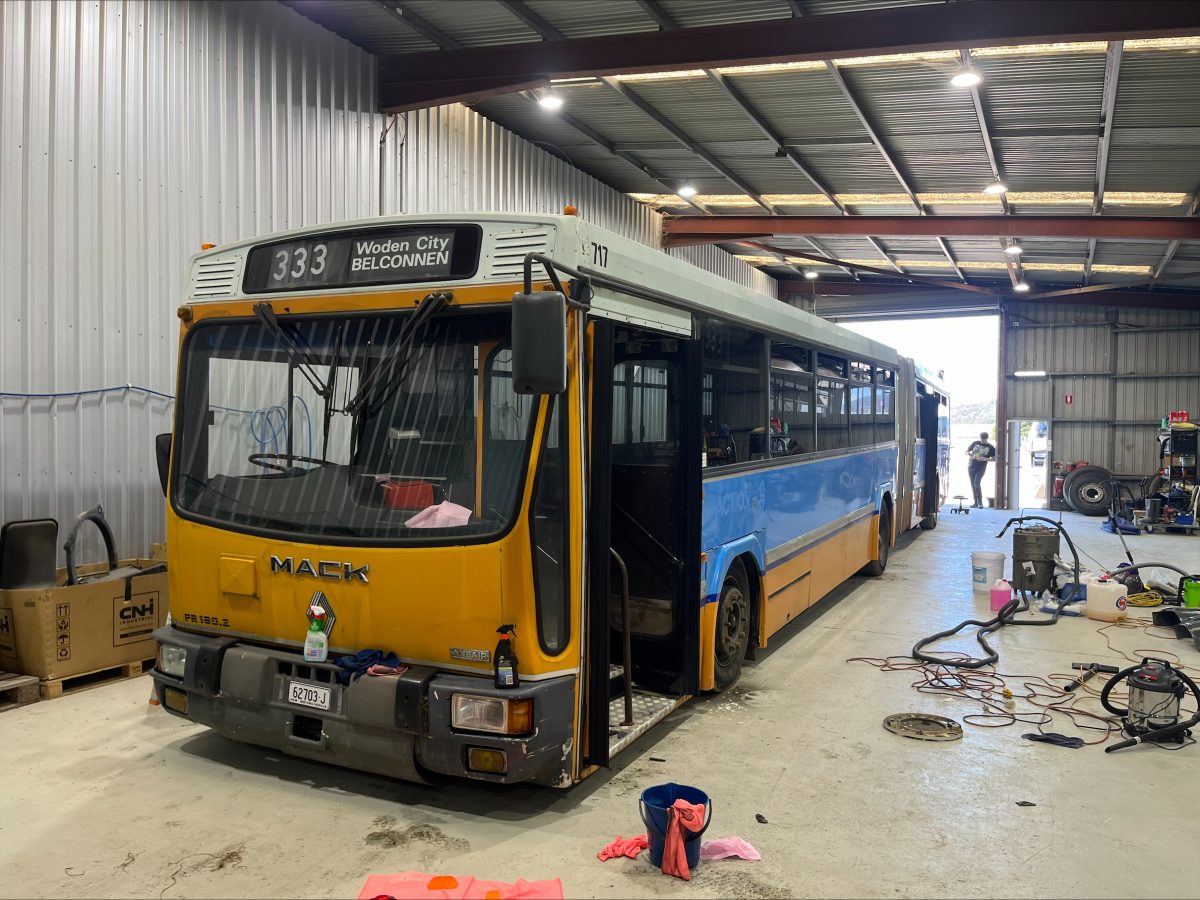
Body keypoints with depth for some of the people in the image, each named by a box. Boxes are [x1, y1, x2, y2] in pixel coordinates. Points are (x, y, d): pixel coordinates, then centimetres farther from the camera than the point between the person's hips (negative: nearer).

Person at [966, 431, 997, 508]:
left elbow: (994, 458, 0)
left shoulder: (990, 447, 1)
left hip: (981, 468, -4)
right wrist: (970, 454, -10)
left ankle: (980, 503, -12)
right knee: (973, 485, 6)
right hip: (971, 467, 4)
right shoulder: (975, 443, 7)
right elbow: (967, 451, 13)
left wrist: (985, 459, -17)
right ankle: (976, 503, 15)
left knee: (977, 483, -17)